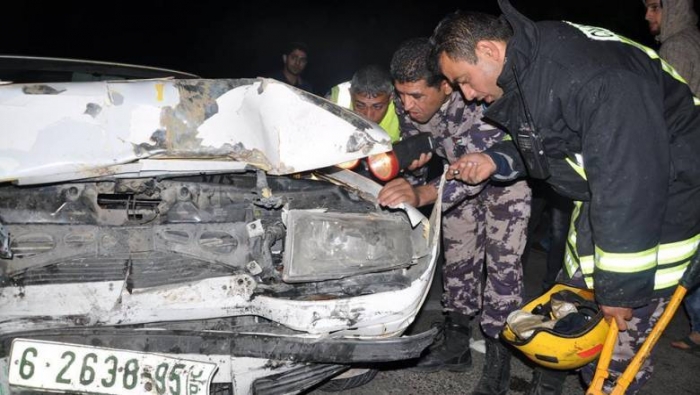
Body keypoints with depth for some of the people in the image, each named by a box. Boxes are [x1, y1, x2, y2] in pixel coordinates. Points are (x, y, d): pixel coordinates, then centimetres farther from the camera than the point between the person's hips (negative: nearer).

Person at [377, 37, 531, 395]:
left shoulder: (479, 100, -40)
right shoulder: (406, 102, -20)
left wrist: (422, 195, -62)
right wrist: (412, 154, -24)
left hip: (503, 172, -6)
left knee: (502, 262, -10)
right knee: (457, 256, 10)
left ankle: (497, 358, 1)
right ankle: (457, 343, 22)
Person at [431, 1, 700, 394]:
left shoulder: (596, 78, -33)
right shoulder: (522, 73, -1)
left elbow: (630, 183, -32)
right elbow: (541, 144, 16)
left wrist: (619, 288, -25)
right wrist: (495, 161, -4)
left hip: (663, 196, -9)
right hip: (604, 195, 9)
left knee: (618, 344, -7)